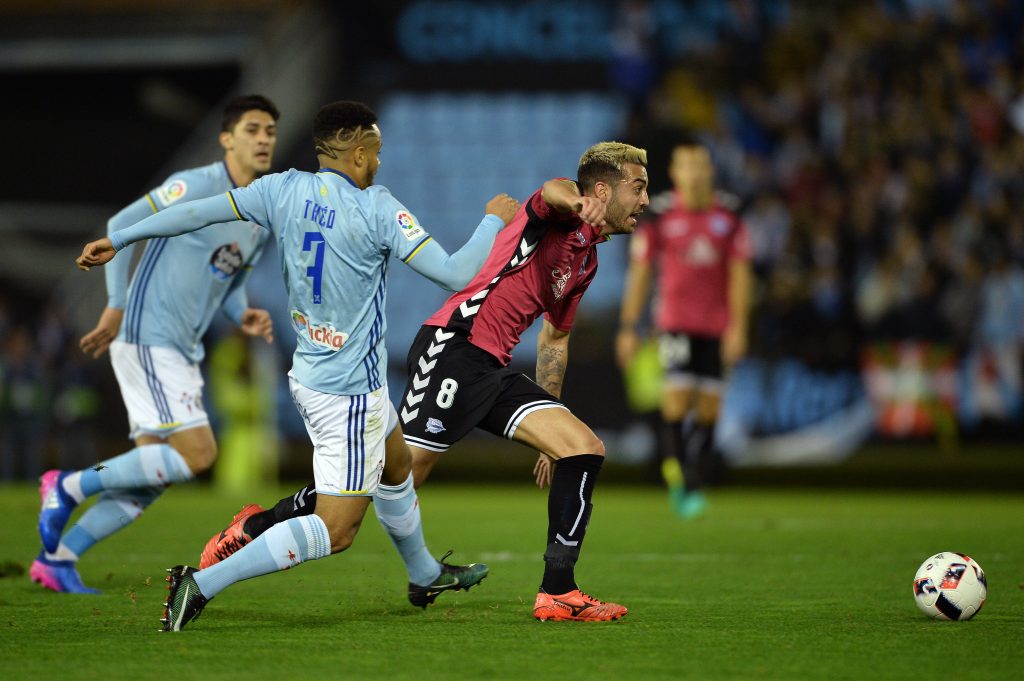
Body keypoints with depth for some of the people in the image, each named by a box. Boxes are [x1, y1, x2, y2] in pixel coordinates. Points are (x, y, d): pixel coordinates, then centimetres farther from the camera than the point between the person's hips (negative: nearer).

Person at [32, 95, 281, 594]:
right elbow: (121, 225, -13)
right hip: (148, 340, -9)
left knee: (150, 478, 6)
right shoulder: (199, 187, -12)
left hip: (182, 353, 9)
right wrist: (117, 305, -17)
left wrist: (243, 317, 4)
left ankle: (57, 558, 13)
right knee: (197, 453, -17)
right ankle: (70, 486, -5)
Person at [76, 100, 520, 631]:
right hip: (350, 391, -9)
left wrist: (117, 240, 4)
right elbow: (455, 274, -19)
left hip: (308, 373, 9)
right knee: (336, 530, -6)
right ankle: (202, 584, -15)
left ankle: (425, 576, 52)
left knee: (397, 468, 31)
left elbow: (199, 212, -4)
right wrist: (493, 220, -2)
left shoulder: (285, 190, -3)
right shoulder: (377, 209, -18)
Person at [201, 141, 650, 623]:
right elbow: (553, 193, -32)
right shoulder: (559, 218, -4)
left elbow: (554, 338, 34)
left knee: (585, 449, -4)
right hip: (453, 345, -9)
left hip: (491, 371, 9)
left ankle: (558, 592, -4)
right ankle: (257, 527, 2)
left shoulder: (586, 261, 21)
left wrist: (551, 415, 35)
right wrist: (574, 202, -56)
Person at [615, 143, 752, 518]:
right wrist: (628, 328, 2)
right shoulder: (658, 218, 0)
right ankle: (683, 486, -11)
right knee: (677, 396, -15)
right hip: (675, 322, -2)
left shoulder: (729, 220, 4)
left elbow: (740, 275, 3)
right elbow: (639, 273, 4)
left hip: (717, 328, 2)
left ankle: (688, 475, 20)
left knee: (709, 405, 2)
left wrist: (738, 327, -7)